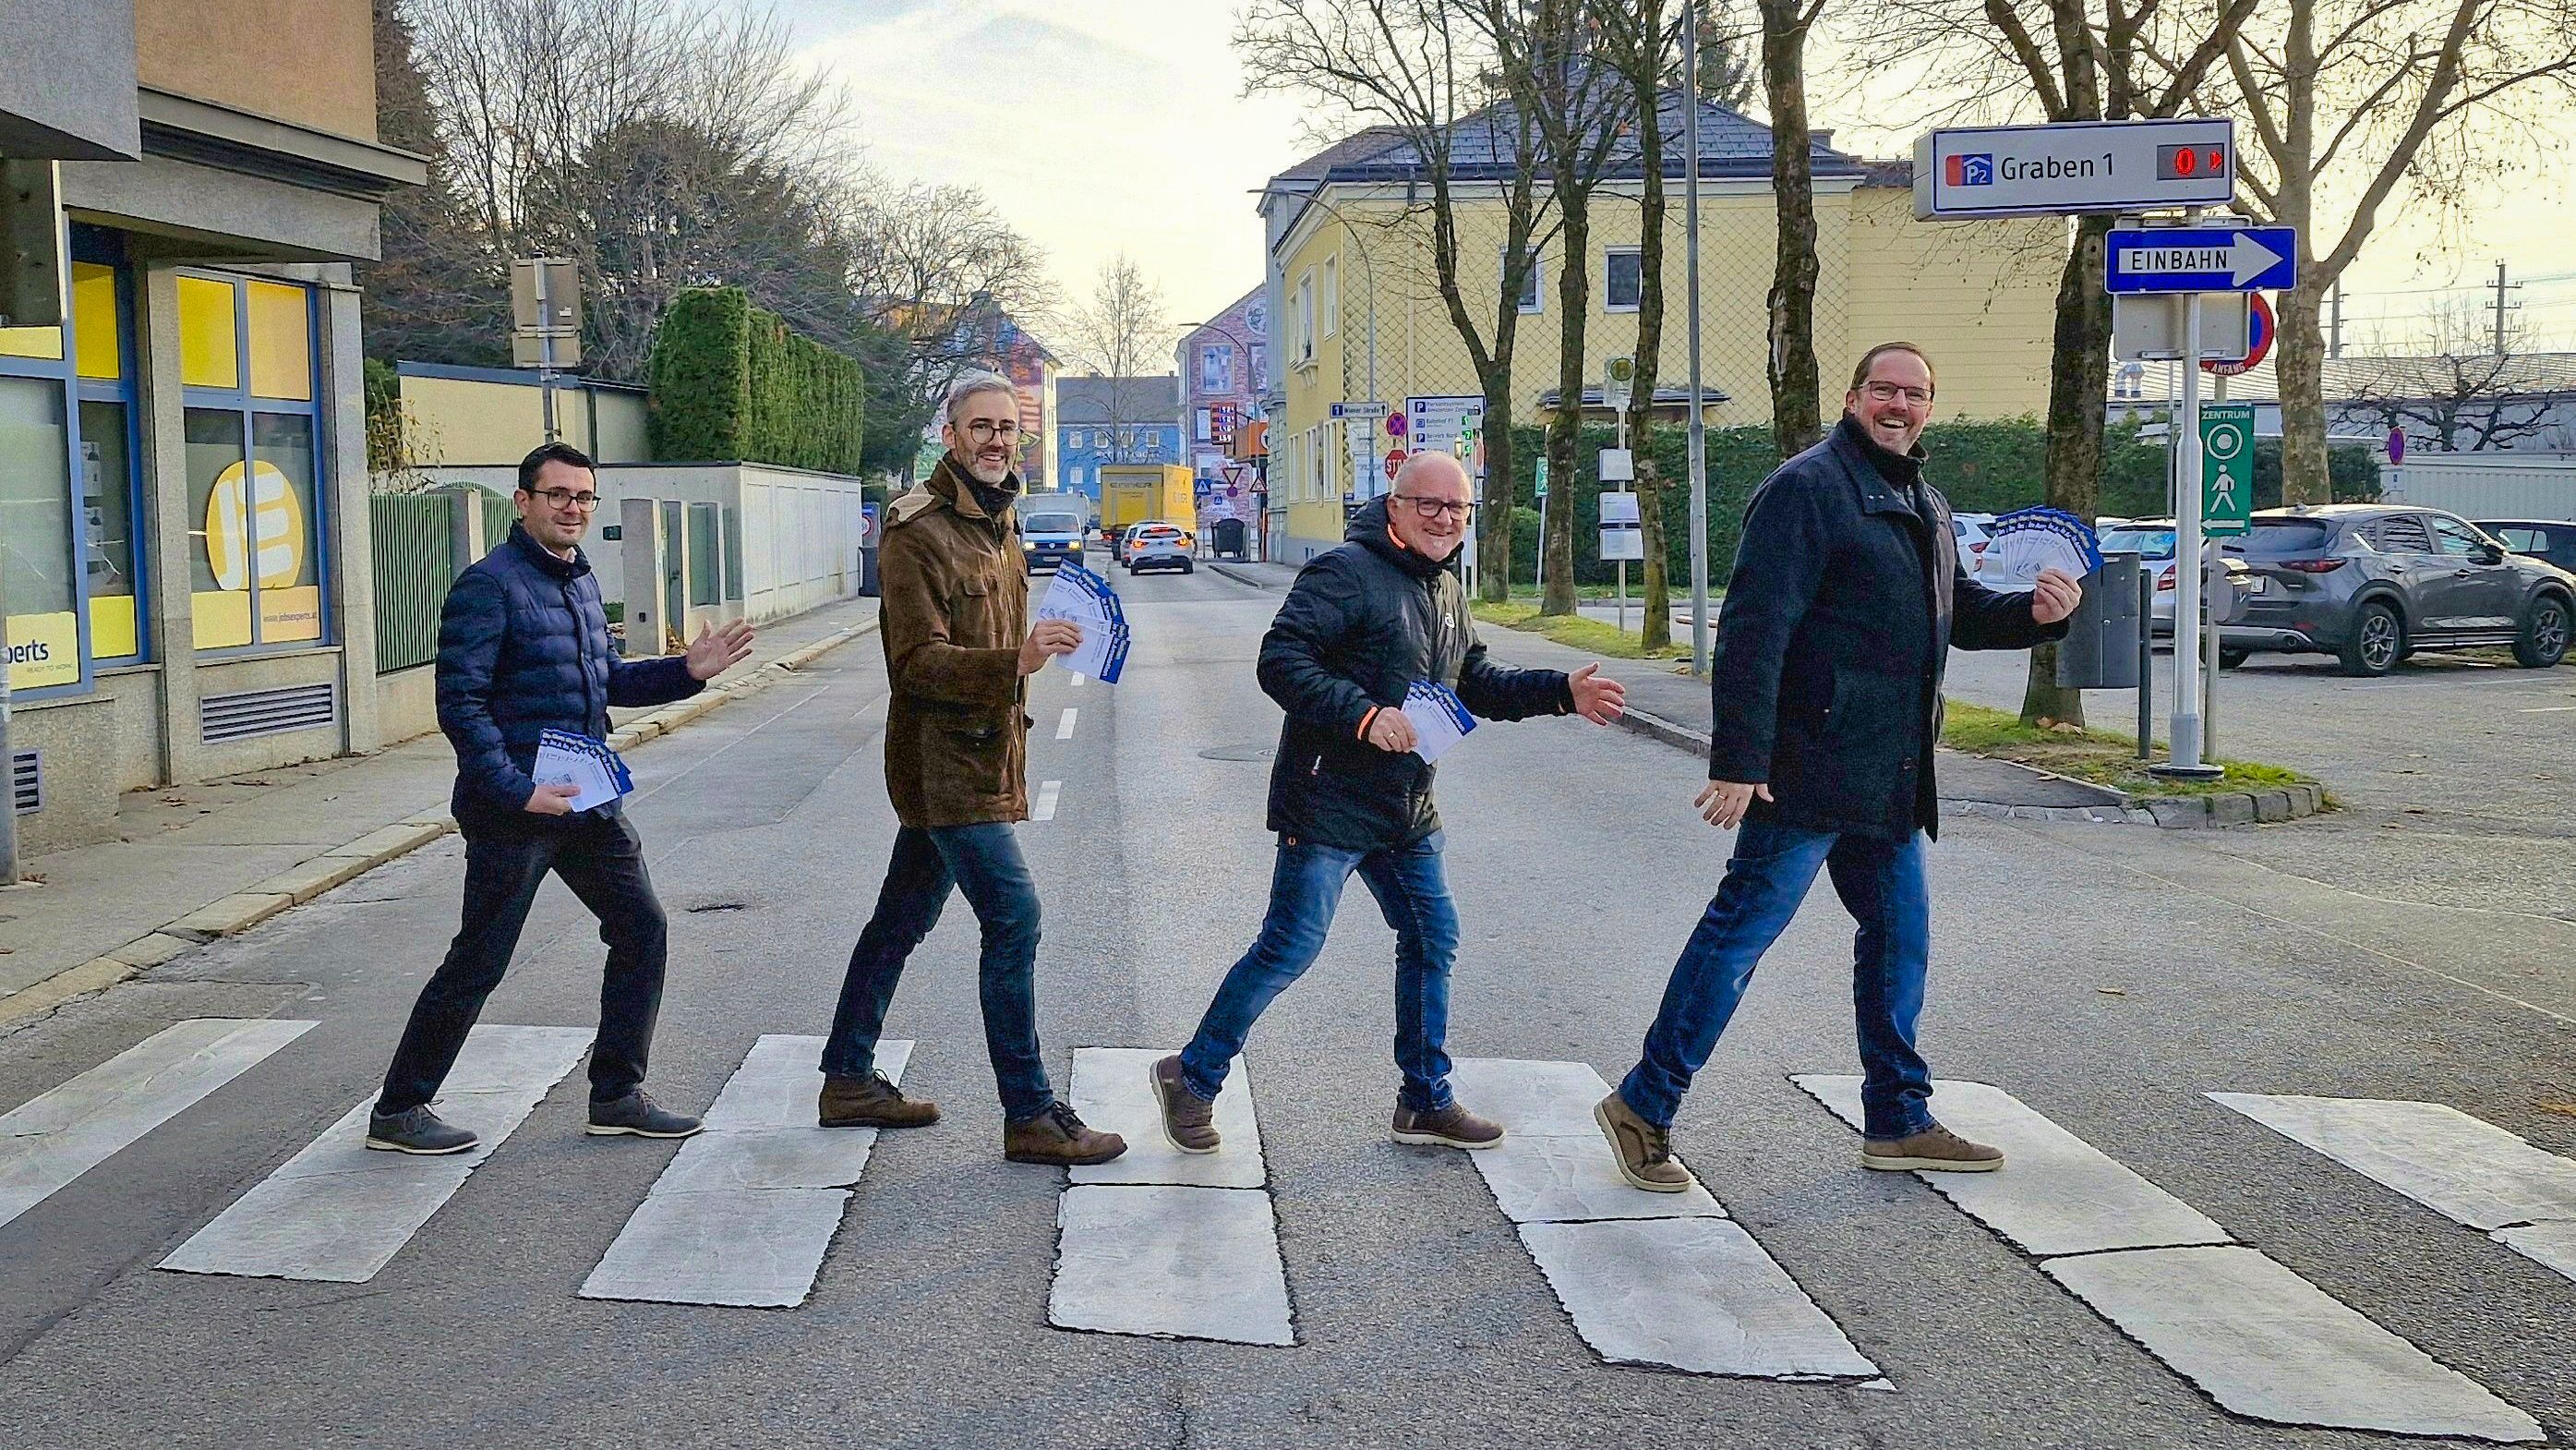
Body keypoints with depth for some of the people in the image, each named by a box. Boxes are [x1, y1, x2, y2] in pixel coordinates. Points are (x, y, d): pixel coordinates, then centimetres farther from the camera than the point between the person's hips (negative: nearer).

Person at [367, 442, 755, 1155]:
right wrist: (518, 790, -23)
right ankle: (398, 1111, 14)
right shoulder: (489, 586, -13)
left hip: (589, 802, 8)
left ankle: (617, 1095, 19)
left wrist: (686, 671, 7)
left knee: (641, 929, 8)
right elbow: (460, 703, -17)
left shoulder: (581, 581, 14)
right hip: (514, 808, -8)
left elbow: (608, 681, 23)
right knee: (479, 962, -1)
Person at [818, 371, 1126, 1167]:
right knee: (1012, 918, -12)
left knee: (903, 919, 16)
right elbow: (919, 660, -22)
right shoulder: (917, 530, -15)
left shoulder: (994, 520, 15)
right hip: (944, 761, -10)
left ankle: (848, 1080, 27)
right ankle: (1029, 1116, -6)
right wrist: (1015, 661, -34)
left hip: (979, 755, 10)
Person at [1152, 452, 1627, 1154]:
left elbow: (1477, 684, 22)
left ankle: (1426, 1101, 27)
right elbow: (1280, 660, -23)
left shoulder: (1446, 590, 15)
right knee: (1289, 949, -6)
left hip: (1406, 812, 9)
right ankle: (1192, 1079, 11)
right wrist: (1364, 715, -30)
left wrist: (1562, 693, 10)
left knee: (1432, 941, 13)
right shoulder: (1346, 571, -14)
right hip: (1330, 802, -9)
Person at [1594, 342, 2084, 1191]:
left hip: (1889, 783, 9)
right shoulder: (1808, 488, -10)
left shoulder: (1927, 507, 19)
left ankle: (1898, 1121, 26)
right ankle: (1643, 1108, 2)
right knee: (1743, 929, -7)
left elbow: (1960, 614, 30)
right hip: (1809, 769, -9)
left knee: (1901, 937, 14)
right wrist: (1737, 759, -25)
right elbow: (1753, 629, -18)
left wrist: (2035, 613, 9)